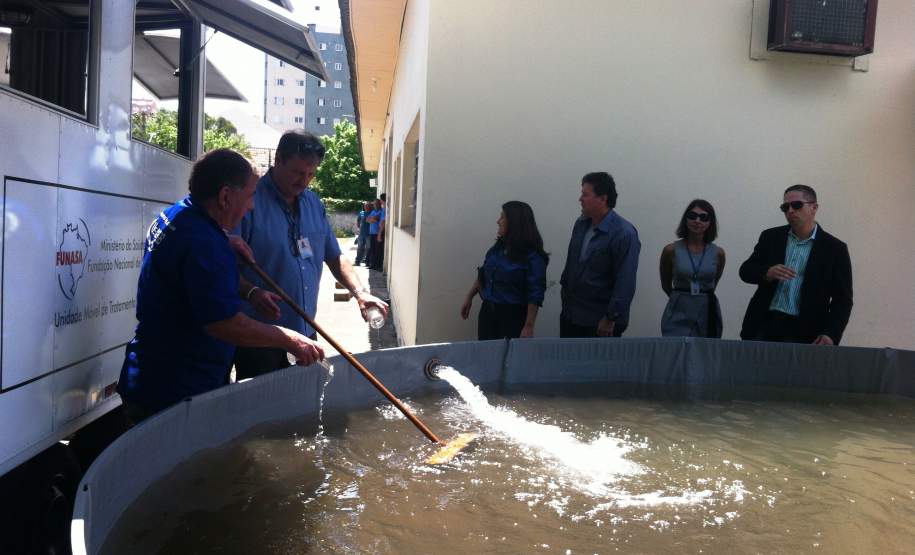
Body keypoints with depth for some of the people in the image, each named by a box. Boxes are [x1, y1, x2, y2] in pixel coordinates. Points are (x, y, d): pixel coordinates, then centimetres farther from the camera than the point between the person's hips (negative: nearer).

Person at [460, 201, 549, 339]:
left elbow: (534, 296, -17)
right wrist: (469, 298, 19)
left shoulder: (532, 256, -14)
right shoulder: (497, 248, 6)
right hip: (488, 312, 6)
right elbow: (482, 275, 19)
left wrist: (528, 327, -20)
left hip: (513, 316, -6)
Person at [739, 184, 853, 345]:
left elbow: (842, 299, 0)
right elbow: (745, 270, 8)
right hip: (764, 325, 2)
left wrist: (831, 335, -14)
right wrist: (767, 273, -15)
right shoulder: (770, 237, 10)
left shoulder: (834, 249, 2)